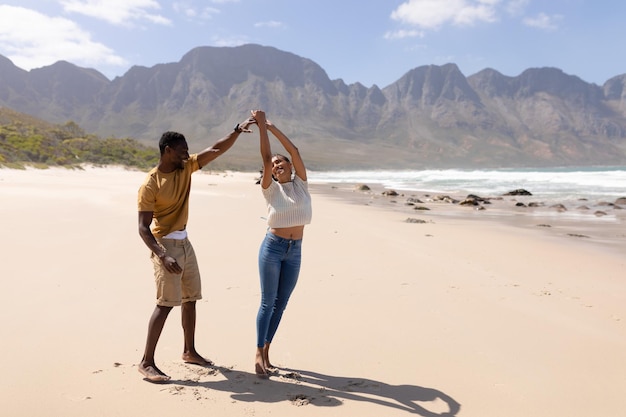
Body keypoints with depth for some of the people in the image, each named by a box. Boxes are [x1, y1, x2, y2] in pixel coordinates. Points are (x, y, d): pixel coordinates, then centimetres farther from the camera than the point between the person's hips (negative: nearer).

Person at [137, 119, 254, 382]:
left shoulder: (186, 168, 3)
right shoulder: (150, 184, -16)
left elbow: (216, 150, 2)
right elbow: (143, 228, -19)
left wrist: (237, 130, -11)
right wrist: (163, 256, -31)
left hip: (184, 242, 8)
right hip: (165, 244, -8)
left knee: (190, 299, 13)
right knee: (165, 303, -11)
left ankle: (189, 351, 28)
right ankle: (146, 362, -2)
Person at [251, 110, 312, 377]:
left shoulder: (301, 183, 4)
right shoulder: (270, 189, -1)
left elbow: (294, 151, -5)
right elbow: (265, 157, -12)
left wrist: (271, 126, -5)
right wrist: (261, 126, -13)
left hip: (295, 251, 3)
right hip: (272, 247, -3)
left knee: (281, 304, 9)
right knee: (268, 302, -1)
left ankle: (266, 351, 20)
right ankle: (258, 354, 7)